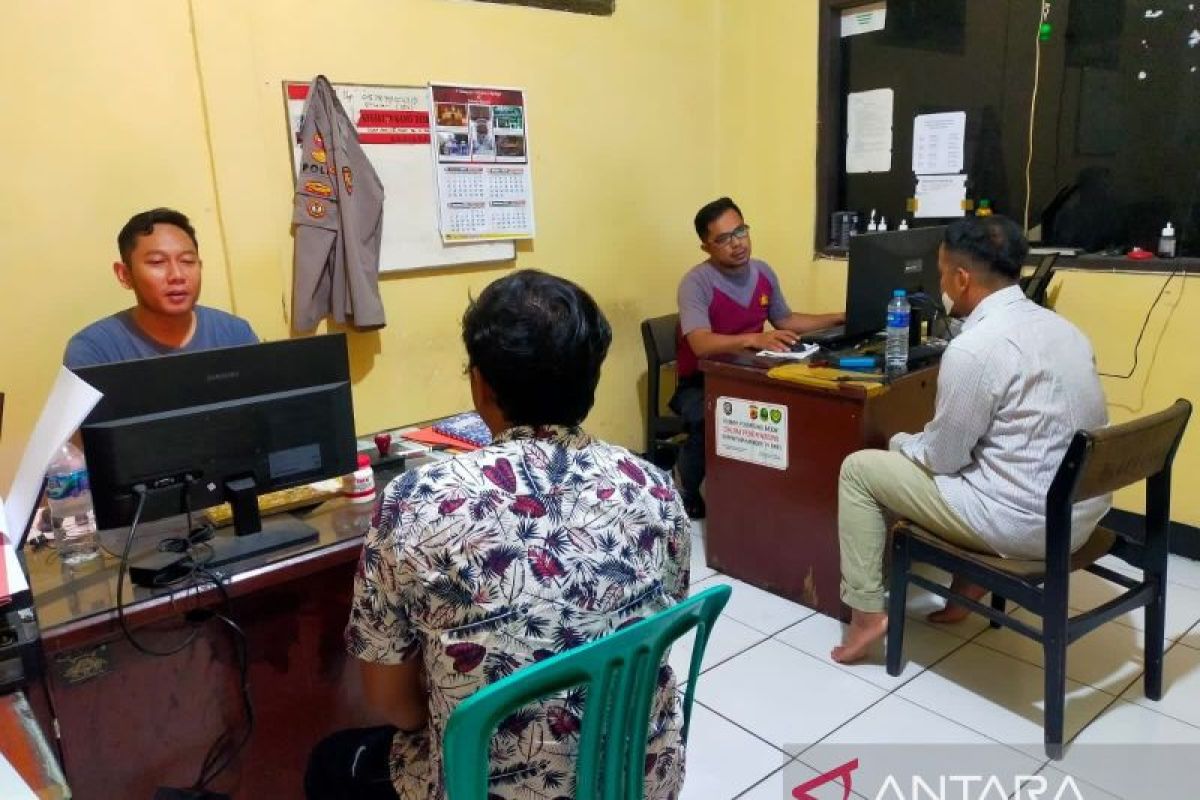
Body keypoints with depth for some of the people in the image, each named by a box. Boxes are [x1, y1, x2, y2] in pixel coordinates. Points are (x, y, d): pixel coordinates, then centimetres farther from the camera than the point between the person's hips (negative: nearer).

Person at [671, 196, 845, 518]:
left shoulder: (763, 272, 3)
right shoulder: (696, 282, -18)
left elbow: (785, 320, 19)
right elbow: (701, 344, -33)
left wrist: (839, 318, 10)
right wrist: (753, 339, -48)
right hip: (700, 382, -5)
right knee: (710, 422, -37)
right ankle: (689, 495, -8)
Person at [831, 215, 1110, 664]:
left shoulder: (973, 349, -21)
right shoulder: (1060, 327, 7)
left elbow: (942, 458, -12)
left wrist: (900, 442, 10)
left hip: (1027, 524, -8)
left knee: (858, 468, 3)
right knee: (959, 453, 31)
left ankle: (868, 613, 9)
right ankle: (971, 577, 27)